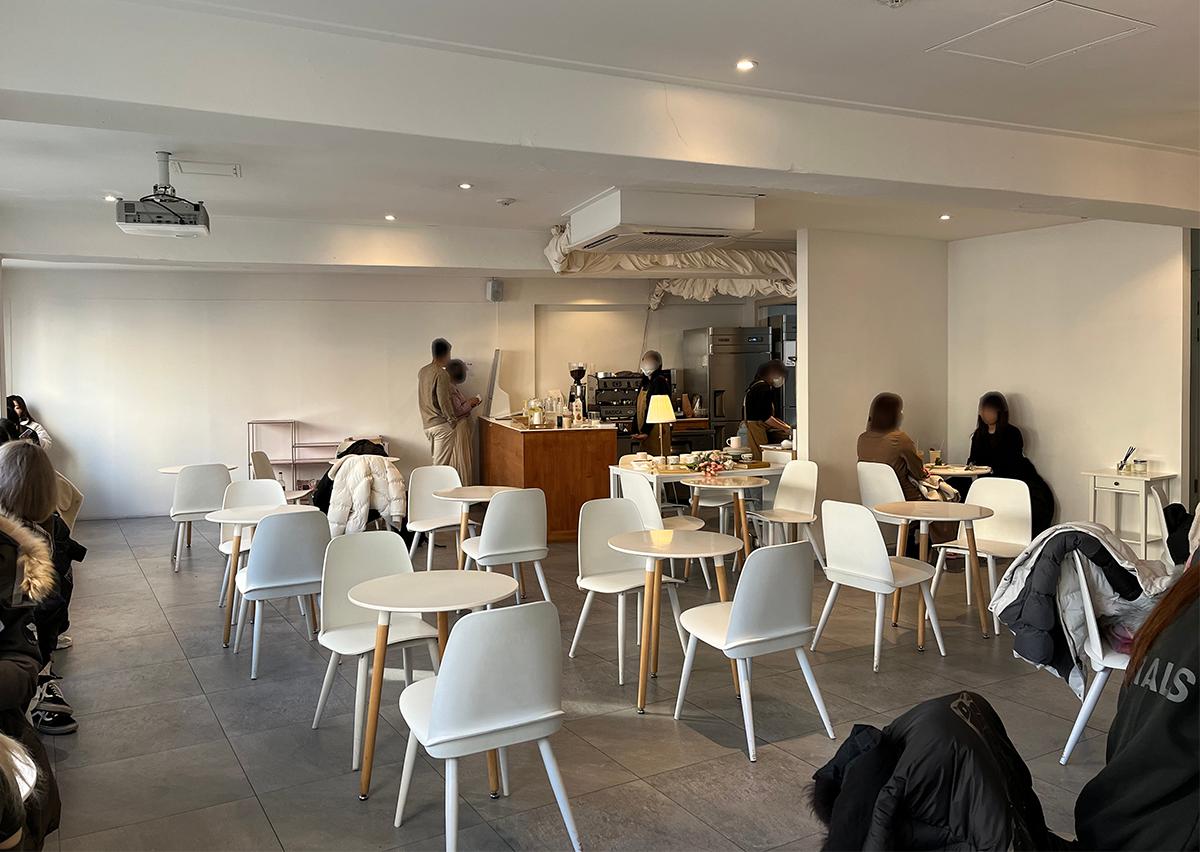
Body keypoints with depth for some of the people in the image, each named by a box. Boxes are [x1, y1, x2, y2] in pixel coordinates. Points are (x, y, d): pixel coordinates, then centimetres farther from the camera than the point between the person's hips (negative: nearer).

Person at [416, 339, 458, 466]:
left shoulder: (422, 371, 9)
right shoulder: (441, 374, -16)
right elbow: (444, 401, -19)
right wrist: (452, 420, -8)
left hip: (426, 424, 8)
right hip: (441, 424, -8)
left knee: (437, 461, 15)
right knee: (441, 465, -5)